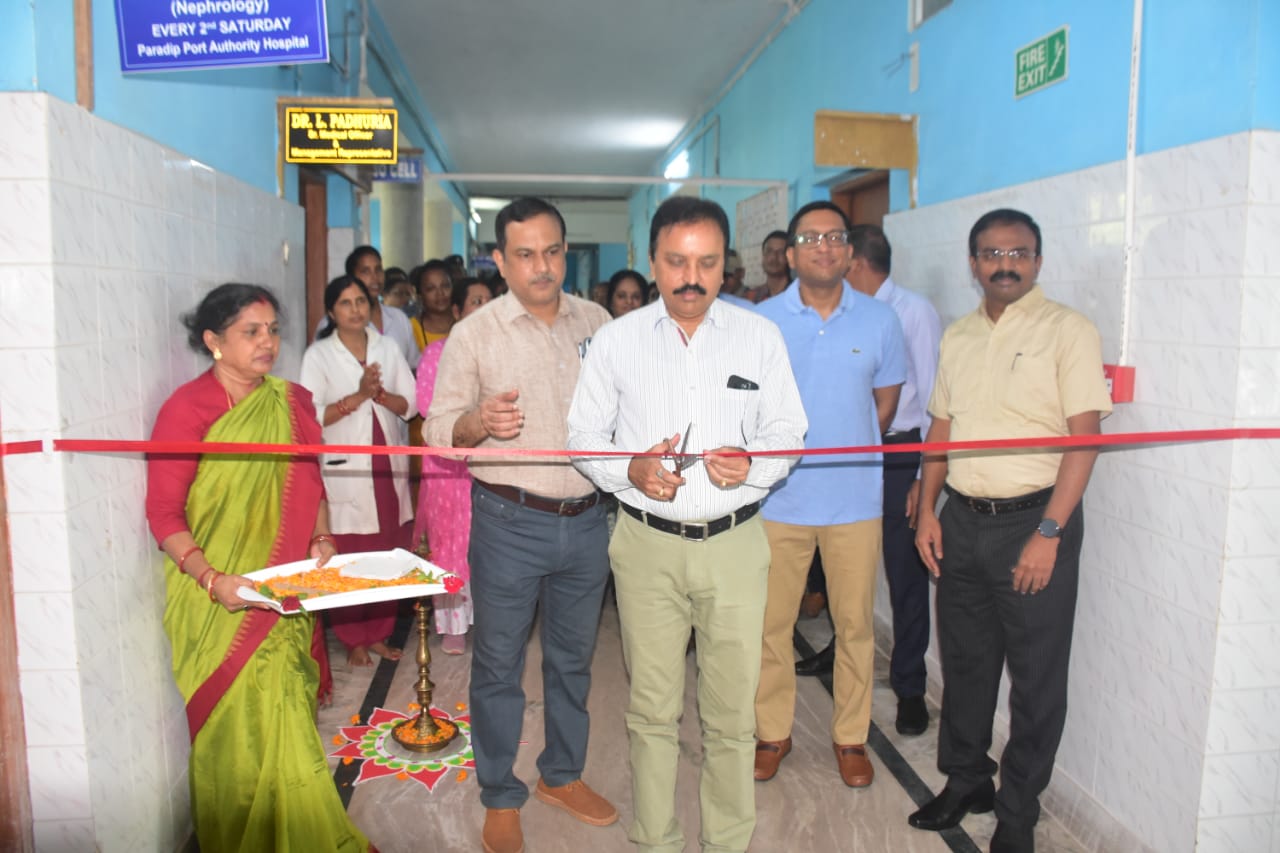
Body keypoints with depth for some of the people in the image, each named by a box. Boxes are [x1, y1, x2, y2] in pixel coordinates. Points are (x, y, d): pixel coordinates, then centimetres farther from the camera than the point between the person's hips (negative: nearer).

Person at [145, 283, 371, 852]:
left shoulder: (292, 401, 6)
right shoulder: (188, 408, -10)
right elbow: (164, 513, -10)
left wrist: (321, 540, 2)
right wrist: (210, 577, -20)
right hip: (221, 602, -4)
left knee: (285, 718, 10)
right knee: (239, 725, 1)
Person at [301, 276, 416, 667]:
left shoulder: (387, 348, 10)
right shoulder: (318, 355, -1)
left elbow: (408, 404, 5)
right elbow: (313, 416, -9)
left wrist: (379, 393, -12)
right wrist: (359, 394, -15)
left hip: (388, 466, 3)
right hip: (345, 470, -3)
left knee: (387, 556, 6)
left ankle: (379, 634, 20)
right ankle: (353, 640, 15)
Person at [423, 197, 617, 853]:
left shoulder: (595, 320, 6)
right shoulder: (475, 334, -4)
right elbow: (439, 429, -5)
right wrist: (478, 421, -26)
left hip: (587, 521, 4)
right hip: (510, 522, -3)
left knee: (573, 657, 17)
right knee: (498, 664, 8)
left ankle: (563, 775, 38)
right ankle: (500, 799, 27)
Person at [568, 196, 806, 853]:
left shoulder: (760, 336, 4)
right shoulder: (616, 339, 3)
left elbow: (788, 434, 7)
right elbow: (584, 436, 5)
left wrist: (751, 465, -14)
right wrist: (630, 472, -14)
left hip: (735, 544, 1)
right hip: (647, 544, 0)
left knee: (732, 712, 8)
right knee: (652, 709, 10)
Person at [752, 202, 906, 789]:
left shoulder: (879, 320, 2)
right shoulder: (762, 320, -2)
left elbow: (886, 399, 14)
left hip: (855, 499, 1)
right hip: (780, 498, 0)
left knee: (855, 622, 9)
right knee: (771, 622, 7)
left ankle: (851, 737, 28)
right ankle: (773, 733, 26)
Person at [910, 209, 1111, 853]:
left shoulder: (1067, 330, -6)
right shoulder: (956, 337, 11)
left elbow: (1084, 437, -12)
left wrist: (1048, 533, -17)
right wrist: (927, 511, 7)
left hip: (1033, 521, -5)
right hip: (962, 521, 5)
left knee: (1037, 677, 5)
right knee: (964, 662, 16)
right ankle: (965, 781, 34)